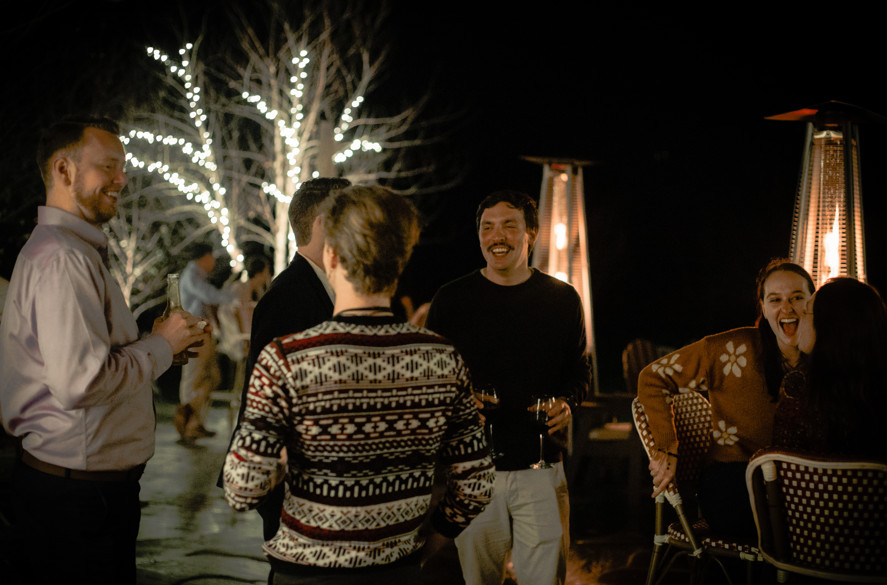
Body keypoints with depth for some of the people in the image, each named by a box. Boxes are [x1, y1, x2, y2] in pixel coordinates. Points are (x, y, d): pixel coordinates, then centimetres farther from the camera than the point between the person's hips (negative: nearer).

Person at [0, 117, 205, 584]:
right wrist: (160, 344, -13)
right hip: (78, 490, -10)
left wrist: (154, 344, 10)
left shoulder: (76, 250, 17)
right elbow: (81, 383, -27)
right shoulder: (61, 258, -19)